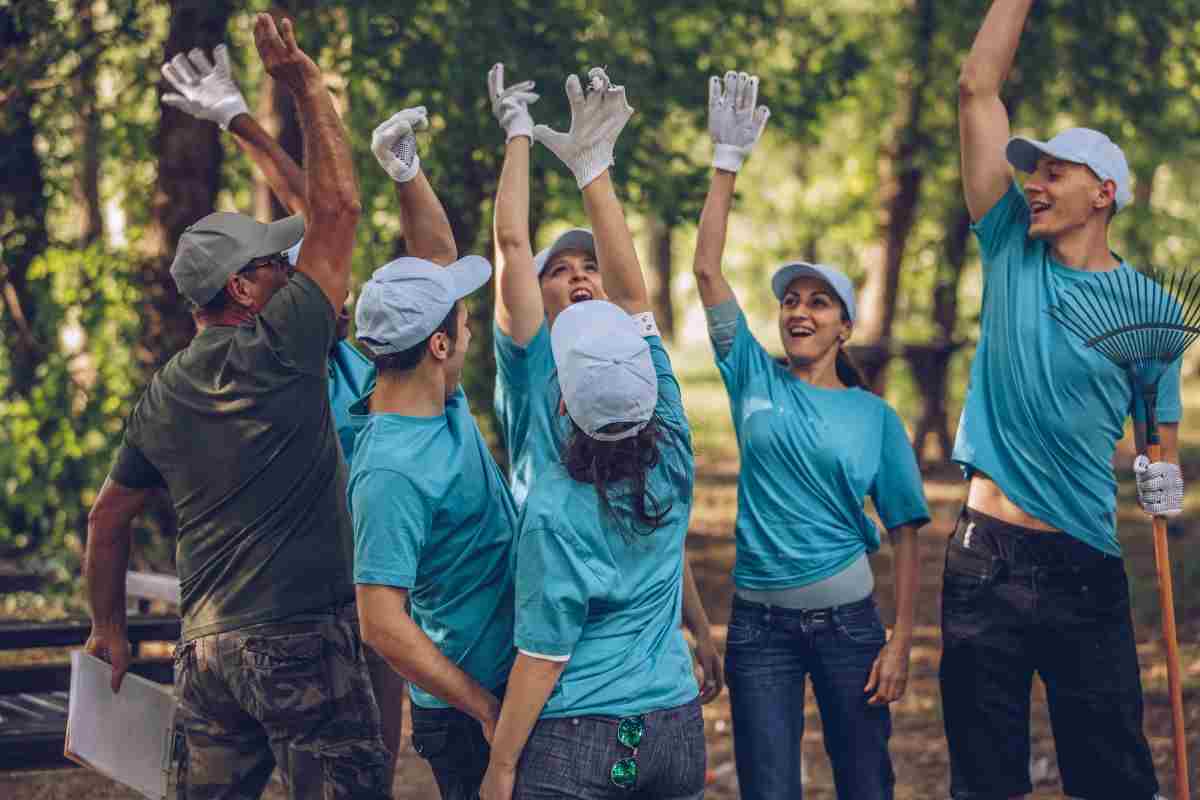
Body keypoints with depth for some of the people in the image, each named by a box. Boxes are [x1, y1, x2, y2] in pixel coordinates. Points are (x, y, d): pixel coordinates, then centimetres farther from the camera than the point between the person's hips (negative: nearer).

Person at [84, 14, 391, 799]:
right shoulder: (280, 351, -11)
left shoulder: (163, 395, 10)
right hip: (302, 643, -7)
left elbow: (108, 518, 17)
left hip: (207, 647, 7)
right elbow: (337, 208, -7)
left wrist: (110, 629, 28)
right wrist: (309, 88, 0)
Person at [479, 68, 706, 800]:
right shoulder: (672, 458, -5)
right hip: (675, 729, 5)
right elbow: (634, 298, -1)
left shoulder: (555, 509, -18)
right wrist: (595, 171, 2)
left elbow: (544, 656, -14)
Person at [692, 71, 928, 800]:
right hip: (761, 620, 0)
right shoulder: (755, 379, 3)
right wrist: (727, 163, -10)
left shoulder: (875, 416, 1)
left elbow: (905, 531, 1)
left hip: (847, 616, 0)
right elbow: (707, 271, -5)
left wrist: (902, 641, -6)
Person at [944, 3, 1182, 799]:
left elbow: (1161, 428, 10)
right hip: (987, 557, 1)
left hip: (1087, 565, -1)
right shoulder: (1012, 252, 4)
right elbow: (978, 89, 1)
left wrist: (1165, 479, -11)